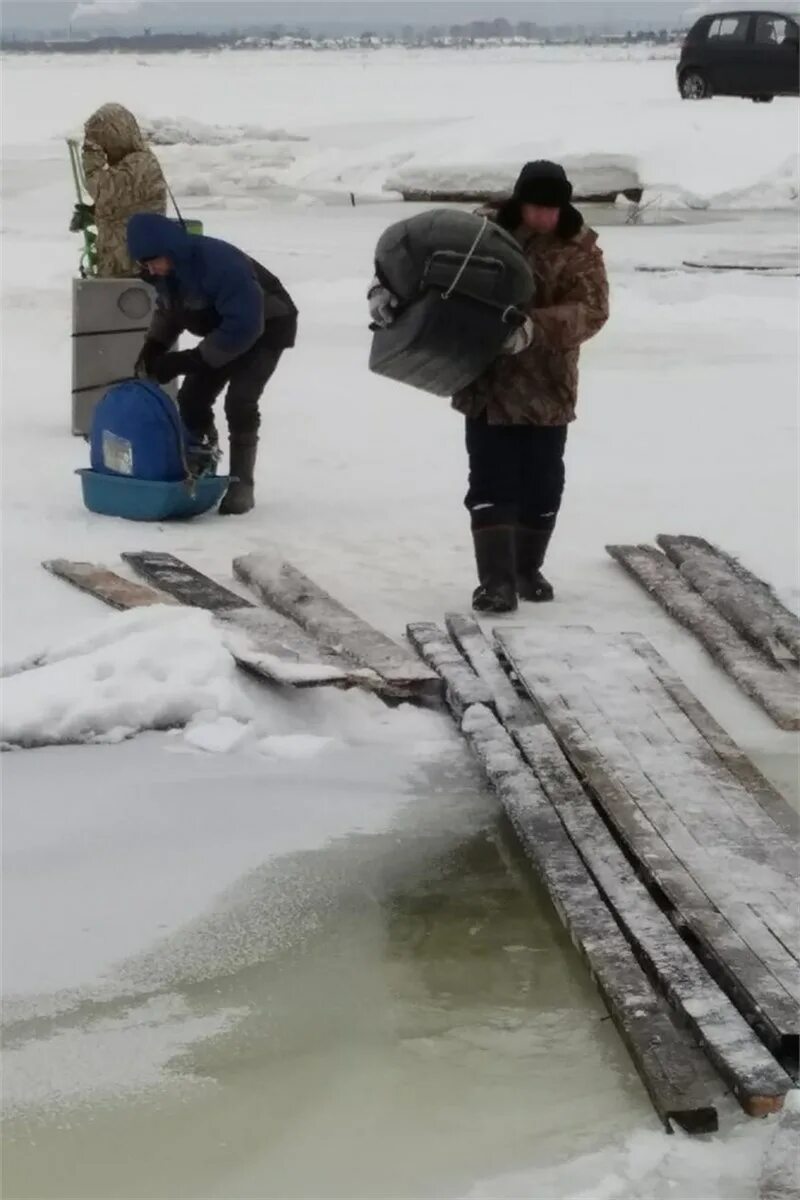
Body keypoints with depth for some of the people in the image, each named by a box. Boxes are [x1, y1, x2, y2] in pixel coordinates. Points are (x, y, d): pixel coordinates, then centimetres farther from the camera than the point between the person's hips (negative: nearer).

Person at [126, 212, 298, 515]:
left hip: (267, 327, -8)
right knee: (191, 398, 0)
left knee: (239, 402, -20)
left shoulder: (220, 263, -40)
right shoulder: (166, 268, -14)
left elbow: (243, 327, -39)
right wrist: (153, 349, -11)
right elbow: (168, 309, 6)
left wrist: (187, 361, -36)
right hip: (225, 328, 8)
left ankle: (240, 485, -9)